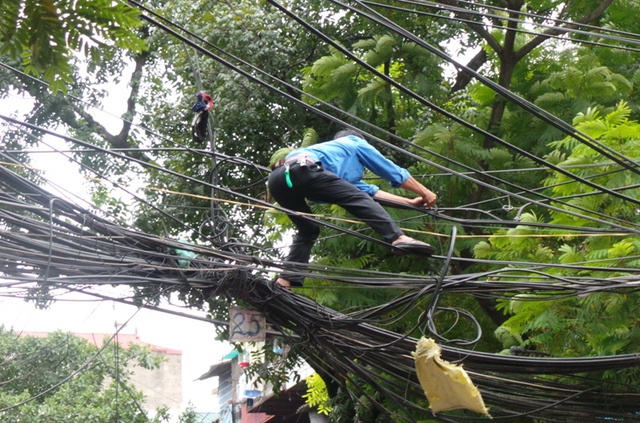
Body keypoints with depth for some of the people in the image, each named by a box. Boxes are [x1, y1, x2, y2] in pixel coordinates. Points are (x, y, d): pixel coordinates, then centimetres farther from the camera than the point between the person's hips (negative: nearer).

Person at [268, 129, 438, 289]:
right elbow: (393, 171, 31)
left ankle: (286, 281, 10)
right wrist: (425, 193, 40)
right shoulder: (355, 143, 30)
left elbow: (369, 191, 40)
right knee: (359, 199, -4)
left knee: (308, 231, 22)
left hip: (276, 179, 8)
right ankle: (399, 239, -17)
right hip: (301, 169, -8)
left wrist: (409, 202, 39)